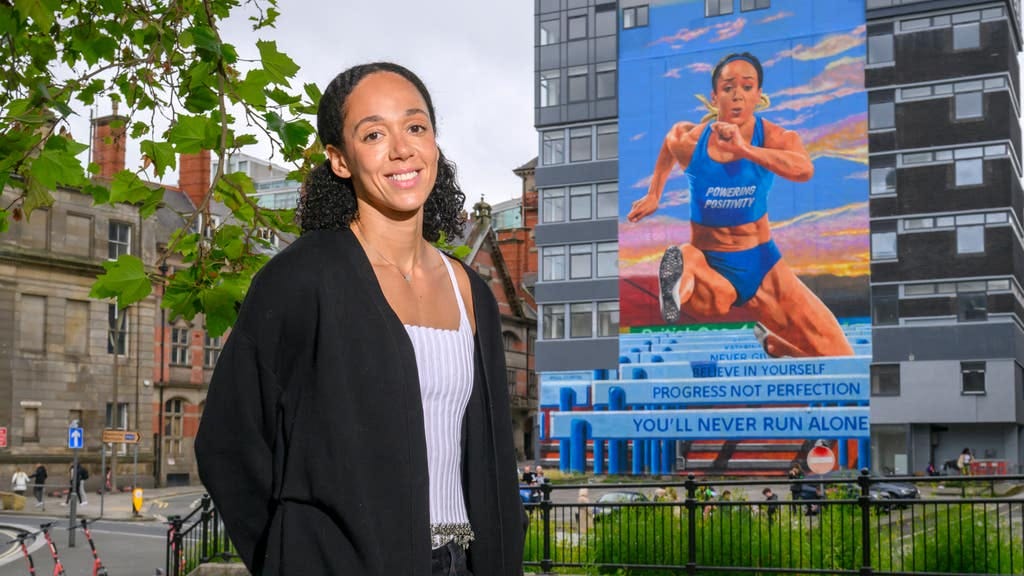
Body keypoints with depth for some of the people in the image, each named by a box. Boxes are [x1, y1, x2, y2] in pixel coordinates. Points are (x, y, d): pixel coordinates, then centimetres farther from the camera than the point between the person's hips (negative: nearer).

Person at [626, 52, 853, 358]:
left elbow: (805, 170, -37)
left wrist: (745, 149, -48)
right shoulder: (689, 141, -11)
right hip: (708, 261, -1)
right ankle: (682, 270, -10)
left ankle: (771, 341, 22)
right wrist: (653, 195, 18)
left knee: (835, 353, 0)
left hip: (761, 262, 1)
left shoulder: (775, 138, -14)